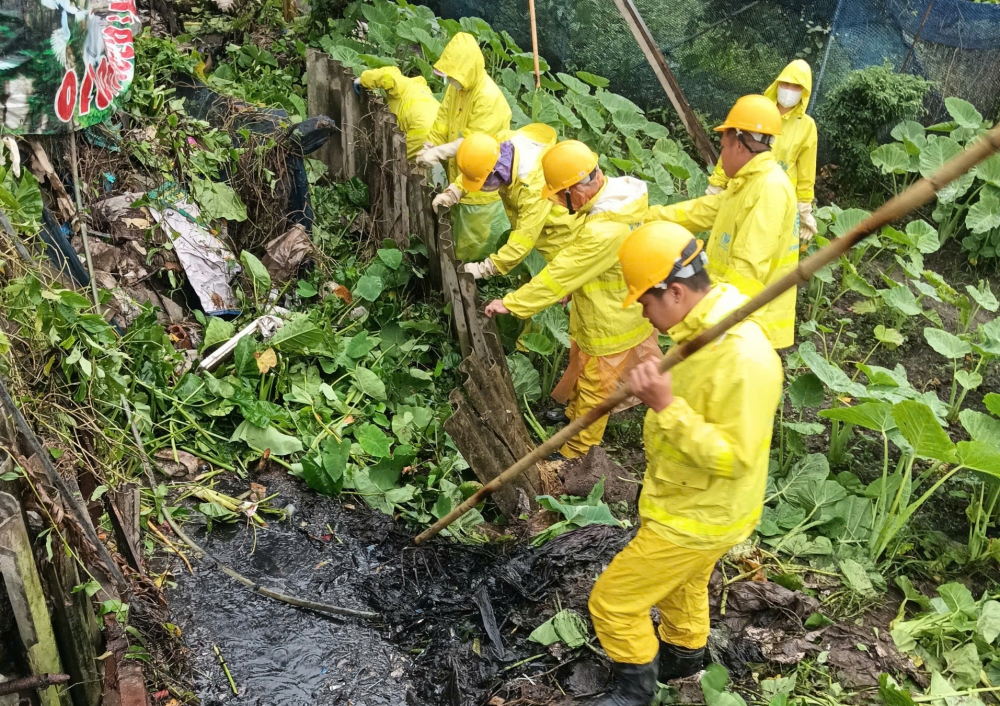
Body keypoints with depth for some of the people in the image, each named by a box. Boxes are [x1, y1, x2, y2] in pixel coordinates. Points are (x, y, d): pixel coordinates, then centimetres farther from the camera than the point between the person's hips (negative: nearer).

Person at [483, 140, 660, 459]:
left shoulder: (605, 230, -39)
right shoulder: (617, 193, -9)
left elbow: (558, 275, -30)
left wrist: (511, 304, -19)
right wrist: (573, 288, 10)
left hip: (610, 324, -8)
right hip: (602, 311, 9)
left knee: (594, 390, 12)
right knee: (581, 368, 30)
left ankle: (574, 455, 32)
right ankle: (572, 411, 55)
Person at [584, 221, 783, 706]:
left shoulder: (742, 356, -34)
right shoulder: (704, 326, -3)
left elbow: (733, 456, -33)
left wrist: (667, 407, -37)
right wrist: (659, 392, -1)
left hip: (698, 517, -9)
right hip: (688, 500, 9)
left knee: (613, 602, 3)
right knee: (681, 586, 32)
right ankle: (683, 658, 59)